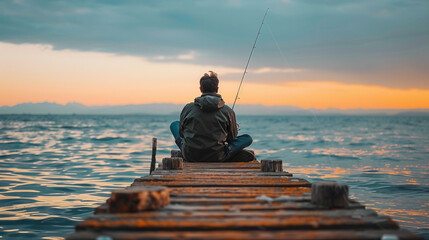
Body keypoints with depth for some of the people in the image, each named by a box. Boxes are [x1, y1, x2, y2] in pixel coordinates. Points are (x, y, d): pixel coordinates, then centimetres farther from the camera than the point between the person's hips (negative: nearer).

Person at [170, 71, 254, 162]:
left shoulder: (188, 108, -6)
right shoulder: (228, 111, -9)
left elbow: (181, 132, 6)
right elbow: (232, 137, 3)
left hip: (190, 156, 2)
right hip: (216, 158, -2)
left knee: (174, 124, 25)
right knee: (247, 138, 12)